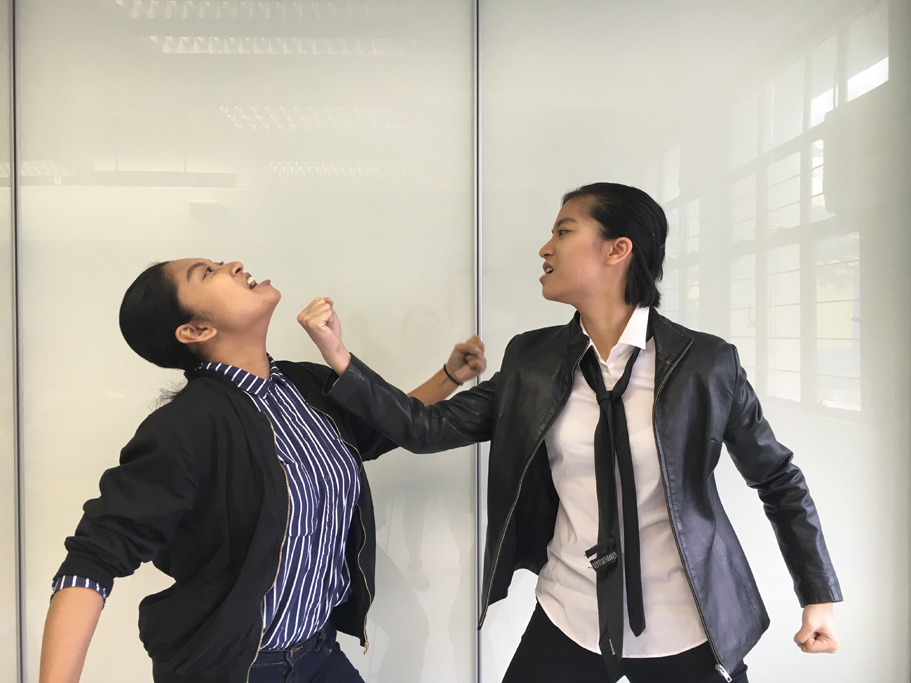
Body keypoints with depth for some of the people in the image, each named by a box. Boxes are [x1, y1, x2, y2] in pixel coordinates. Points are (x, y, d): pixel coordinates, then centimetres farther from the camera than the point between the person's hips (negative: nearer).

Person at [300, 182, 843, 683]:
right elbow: (431, 428, -4)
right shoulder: (532, 360, -3)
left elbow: (778, 478, 0)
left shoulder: (706, 363, -11)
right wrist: (340, 358, -11)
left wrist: (819, 595, 3)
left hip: (686, 636, -2)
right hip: (567, 625, 3)